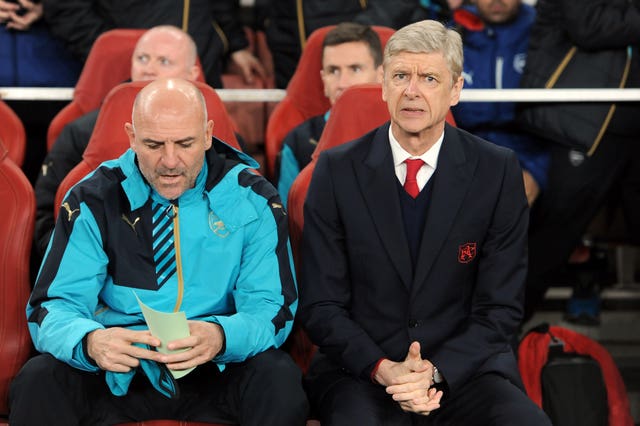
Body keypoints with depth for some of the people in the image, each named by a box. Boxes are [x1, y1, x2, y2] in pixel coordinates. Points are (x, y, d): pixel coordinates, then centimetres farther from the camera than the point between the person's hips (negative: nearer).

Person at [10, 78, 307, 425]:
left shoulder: (252, 200, -4)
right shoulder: (93, 199, -3)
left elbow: (273, 310, -8)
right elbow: (54, 308, -8)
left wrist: (220, 336, -32)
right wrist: (90, 342, -34)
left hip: (218, 370, 1)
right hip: (117, 371, 0)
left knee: (279, 379, -31)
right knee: (37, 381, -29)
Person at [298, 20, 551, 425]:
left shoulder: (498, 171, 0)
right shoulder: (337, 170, 0)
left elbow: (501, 308, 1)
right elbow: (321, 304, 0)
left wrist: (435, 371, -15)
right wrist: (384, 369, -16)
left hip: (464, 368, 1)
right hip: (361, 372, -1)